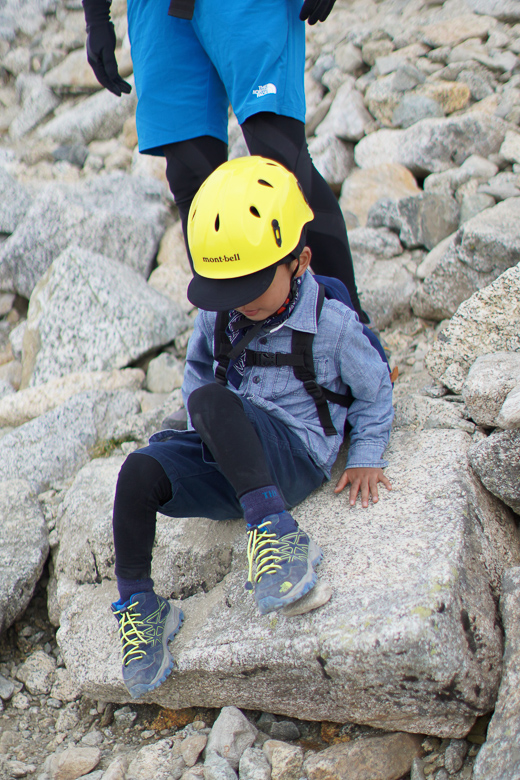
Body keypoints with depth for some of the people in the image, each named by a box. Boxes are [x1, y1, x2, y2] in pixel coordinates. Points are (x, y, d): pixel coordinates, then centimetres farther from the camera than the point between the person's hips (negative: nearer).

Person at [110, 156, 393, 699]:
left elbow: (374, 389, 8)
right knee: (140, 473, -24)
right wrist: (210, 443, 12)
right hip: (227, 463, 5)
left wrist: (365, 457, 3)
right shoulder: (216, 314, 6)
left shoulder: (331, 324, -5)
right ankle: (139, 605, -10)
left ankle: (276, 532, -41)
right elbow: (197, 365, 24)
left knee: (211, 400, -34)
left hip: (293, 454, -5)